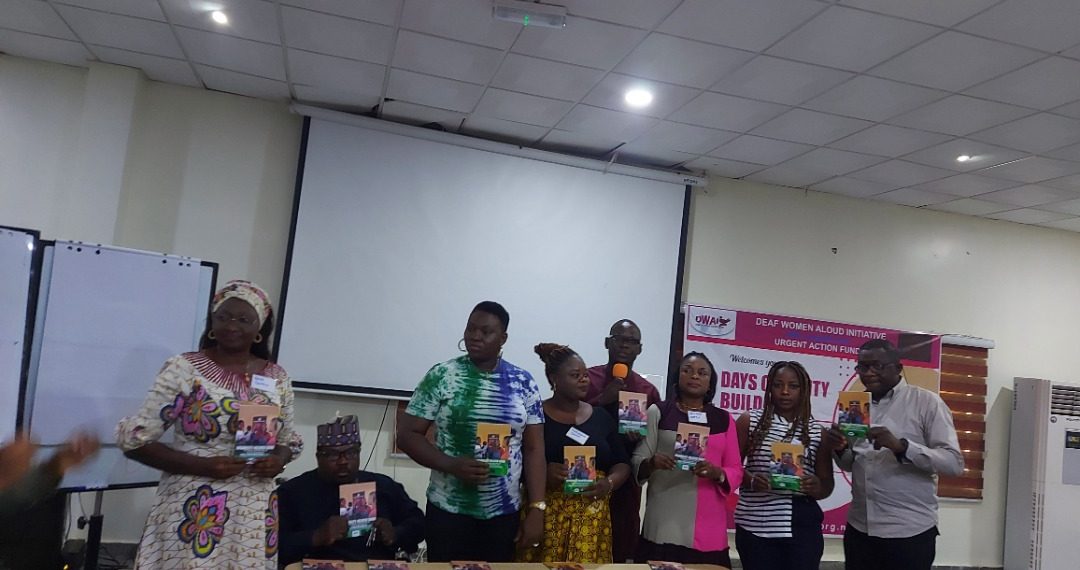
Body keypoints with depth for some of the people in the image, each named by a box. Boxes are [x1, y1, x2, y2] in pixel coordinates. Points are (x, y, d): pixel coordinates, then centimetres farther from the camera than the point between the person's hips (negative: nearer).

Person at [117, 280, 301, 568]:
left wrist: (278, 460, -7)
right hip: (193, 511, -3)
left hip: (254, 514, 4)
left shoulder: (277, 378, 5)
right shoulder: (183, 369, -6)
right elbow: (133, 438, -6)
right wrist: (203, 465, -16)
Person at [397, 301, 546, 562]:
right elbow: (407, 434, -5)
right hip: (448, 511, -1)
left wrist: (536, 509, -4)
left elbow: (533, 449, 3)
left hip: (504, 514, 2)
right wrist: (452, 465, -18)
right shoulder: (441, 376, -5)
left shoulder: (523, 383, 1)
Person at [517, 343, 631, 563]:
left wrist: (609, 483, -6)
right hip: (544, 514, -3)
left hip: (591, 518, 3)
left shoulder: (602, 417, 11)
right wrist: (542, 472, -21)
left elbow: (623, 464, 14)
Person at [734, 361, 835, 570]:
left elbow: (827, 485, 11)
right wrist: (750, 480, -16)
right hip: (756, 524, -1)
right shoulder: (750, 421, 3)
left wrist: (817, 487, -12)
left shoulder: (818, 432, 7)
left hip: (802, 525, 1)